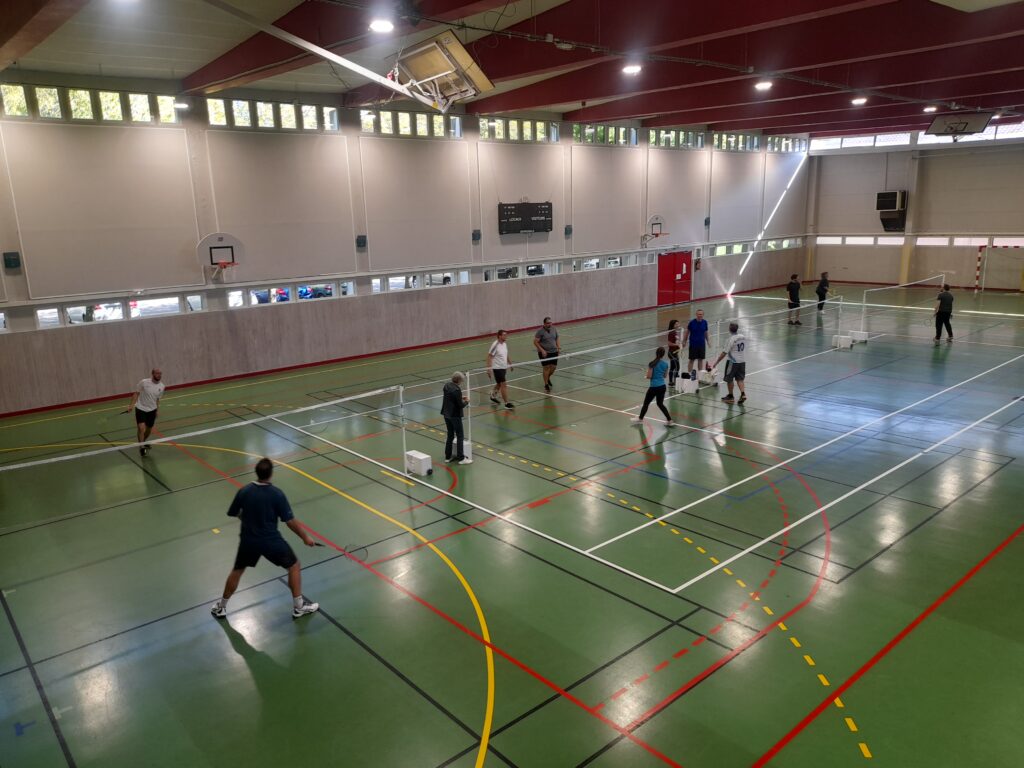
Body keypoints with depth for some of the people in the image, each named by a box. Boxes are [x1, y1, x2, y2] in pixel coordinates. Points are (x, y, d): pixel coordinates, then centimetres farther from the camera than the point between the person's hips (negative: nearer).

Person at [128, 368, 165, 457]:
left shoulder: (161, 386, -4)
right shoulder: (144, 382, -16)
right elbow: (136, 393, -8)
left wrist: (157, 411, 15)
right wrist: (131, 404, -16)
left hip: (152, 410, 4)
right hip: (140, 409, -4)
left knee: (149, 429, 15)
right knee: (141, 428, -17)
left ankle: (143, 442, 42)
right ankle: (141, 447, -4)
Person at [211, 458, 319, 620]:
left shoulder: (243, 491, -9)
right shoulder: (277, 494, -19)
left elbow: (234, 514, 7)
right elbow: (290, 522, -16)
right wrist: (305, 538, -3)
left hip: (248, 540, 4)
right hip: (271, 541, -3)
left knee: (237, 570, 27)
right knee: (294, 566, 16)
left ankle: (221, 607, 40)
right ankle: (299, 606, 20)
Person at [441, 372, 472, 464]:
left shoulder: (447, 385, 0)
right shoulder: (457, 390, -24)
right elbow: (461, 405, -19)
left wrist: (460, 398, 11)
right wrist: (466, 401, 0)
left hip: (446, 414, 8)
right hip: (455, 415, -8)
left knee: (450, 435, 18)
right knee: (460, 436, 4)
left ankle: (448, 457, 25)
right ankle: (461, 458, 8)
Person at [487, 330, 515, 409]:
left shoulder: (504, 344, 5)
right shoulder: (495, 345, -18)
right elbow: (489, 357, -17)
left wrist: (510, 364, 22)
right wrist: (488, 369, -21)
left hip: (504, 367, 8)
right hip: (497, 368, -8)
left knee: (499, 384, 21)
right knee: (504, 385, -10)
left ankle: (493, 396, 42)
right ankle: (507, 403, -6)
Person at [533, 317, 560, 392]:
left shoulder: (554, 329, 5)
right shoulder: (540, 331, -12)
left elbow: (557, 339, 16)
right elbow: (535, 342, -11)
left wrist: (559, 347, 0)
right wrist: (542, 350, -19)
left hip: (554, 352, 5)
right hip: (544, 353, -5)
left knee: (554, 367, 6)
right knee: (546, 368, -4)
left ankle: (548, 378, 37)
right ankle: (546, 385, 7)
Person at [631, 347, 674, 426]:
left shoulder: (652, 364, -14)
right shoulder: (666, 364, 1)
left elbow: (649, 376, -12)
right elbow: (664, 375, 12)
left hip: (654, 387, -5)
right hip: (662, 386, 5)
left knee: (646, 403, 11)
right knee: (660, 404, 19)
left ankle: (640, 419, 25)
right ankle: (669, 420, 15)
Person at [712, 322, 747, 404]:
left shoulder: (731, 340, -18)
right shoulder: (743, 337, 0)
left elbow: (724, 353, -17)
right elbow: (744, 349, 12)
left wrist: (716, 363, -12)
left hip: (733, 362, -6)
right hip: (742, 361, 6)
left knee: (729, 379, 10)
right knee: (740, 379, 13)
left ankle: (730, 396, 19)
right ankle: (743, 394, -4)